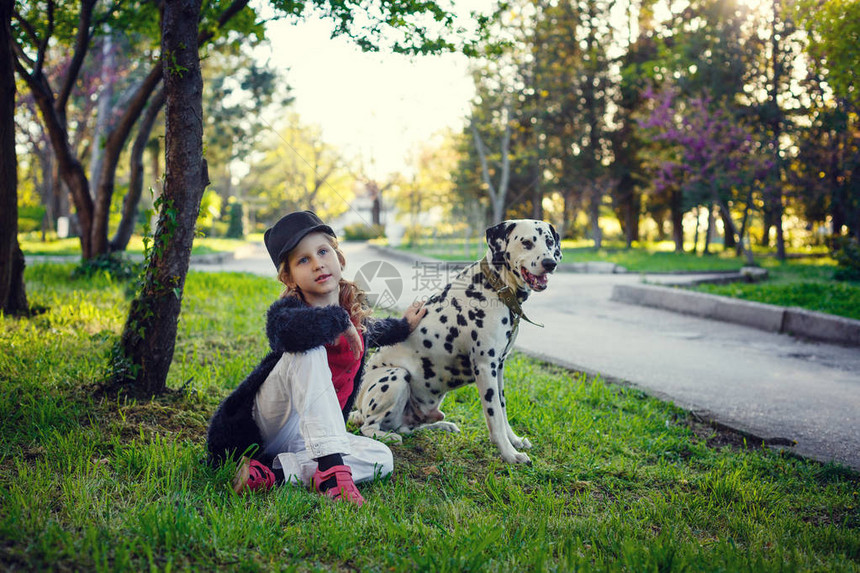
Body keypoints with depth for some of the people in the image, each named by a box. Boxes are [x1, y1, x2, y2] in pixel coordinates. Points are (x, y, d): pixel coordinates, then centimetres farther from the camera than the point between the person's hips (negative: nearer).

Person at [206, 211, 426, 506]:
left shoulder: (359, 319, 6)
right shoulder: (285, 311, -15)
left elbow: (377, 330, 34)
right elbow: (290, 331, -44)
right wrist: (337, 318, -29)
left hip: (310, 435, 6)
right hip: (265, 423, -6)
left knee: (381, 458, -17)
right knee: (309, 352, -31)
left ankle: (271, 474, -29)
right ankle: (331, 467, -44)